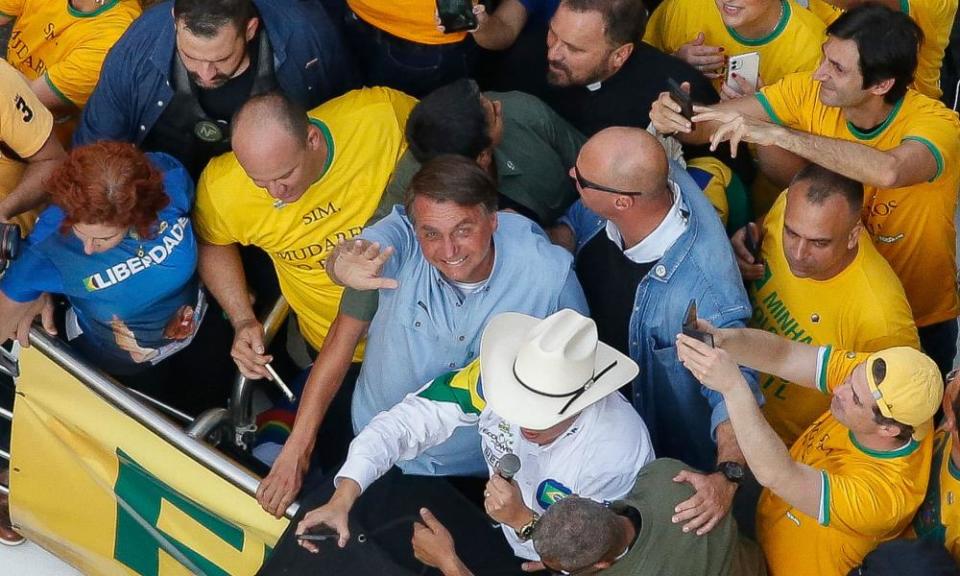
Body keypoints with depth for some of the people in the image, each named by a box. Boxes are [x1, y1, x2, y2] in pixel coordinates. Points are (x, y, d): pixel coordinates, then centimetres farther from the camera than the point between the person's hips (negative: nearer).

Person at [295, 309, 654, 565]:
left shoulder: (619, 452, -33)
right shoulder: (497, 375, -23)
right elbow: (411, 418, -22)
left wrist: (524, 520, -38)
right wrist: (342, 499, -32)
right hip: (499, 533, 4)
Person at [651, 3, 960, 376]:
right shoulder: (809, 92, -16)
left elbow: (887, 171, -52)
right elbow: (710, 122, -16)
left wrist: (776, 133, -51)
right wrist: (672, 117, -40)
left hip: (920, 320, -3)